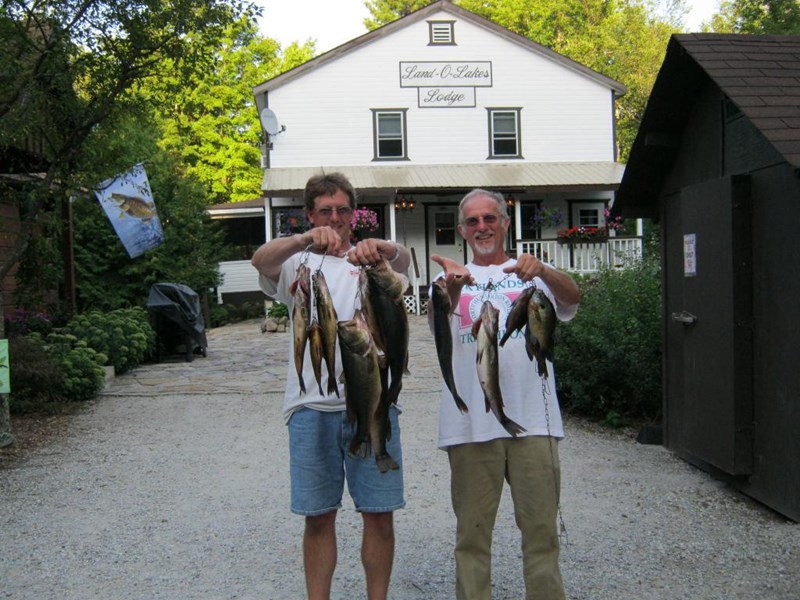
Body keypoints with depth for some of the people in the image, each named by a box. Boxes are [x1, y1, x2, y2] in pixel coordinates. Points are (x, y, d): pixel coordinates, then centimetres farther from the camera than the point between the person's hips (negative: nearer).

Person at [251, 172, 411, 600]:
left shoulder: (372, 260, 10)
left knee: (379, 514, 6)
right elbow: (261, 260, -14)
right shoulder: (298, 262, 9)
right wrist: (307, 239, -35)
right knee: (318, 516, 8)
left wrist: (378, 248, -38)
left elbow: (402, 259, -13)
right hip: (312, 404, 0)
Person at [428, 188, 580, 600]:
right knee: (472, 531, 8)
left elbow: (572, 297, -10)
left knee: (541, 527, 6)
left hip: (533, 420, 0)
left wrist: (541, 271, -32)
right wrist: (452, 288, -33)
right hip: (471, 424, 1)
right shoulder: (452, 278, 11)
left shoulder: (534, 273, 10)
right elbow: (437, 323, -10)